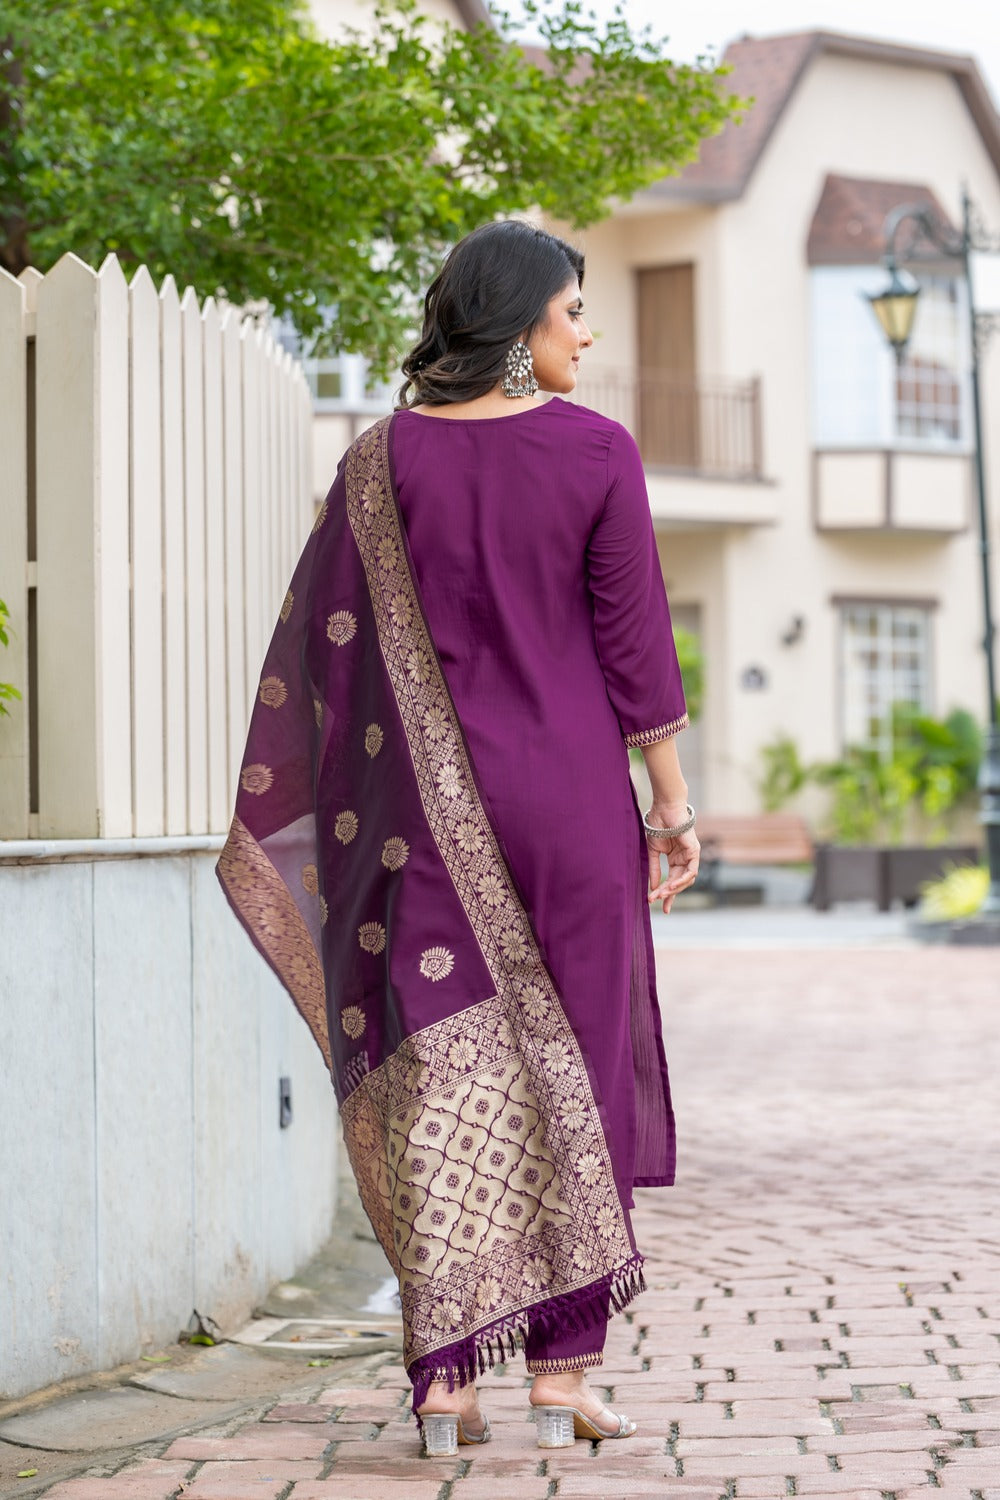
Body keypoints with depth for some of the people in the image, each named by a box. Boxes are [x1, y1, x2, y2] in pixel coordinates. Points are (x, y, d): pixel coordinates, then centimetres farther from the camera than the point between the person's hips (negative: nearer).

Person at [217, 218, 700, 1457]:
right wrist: (673, 807, 4)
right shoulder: (596, 451, -5)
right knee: (572, 1072, 8)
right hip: (569, 792, -1)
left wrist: (279, 817, 8)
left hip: (433, 805, 2)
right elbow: (636, 645, -5)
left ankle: (442, 1377, 1)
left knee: (442, 1078, 4)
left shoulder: (384, 459, 1)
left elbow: (315, 643, 2)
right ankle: (562, 1370, 9)